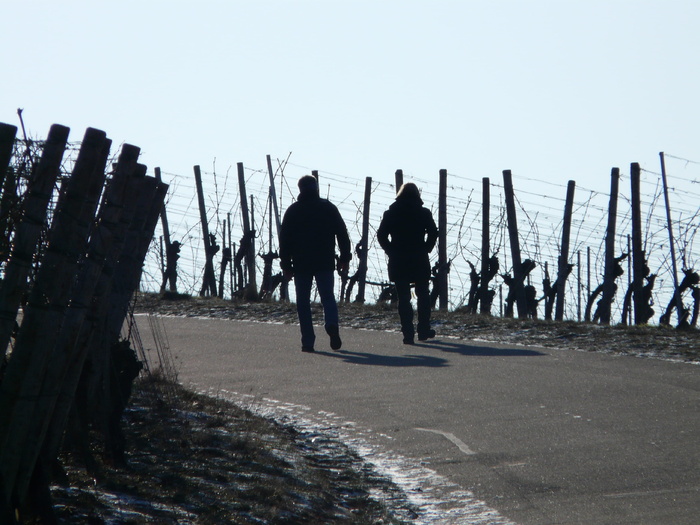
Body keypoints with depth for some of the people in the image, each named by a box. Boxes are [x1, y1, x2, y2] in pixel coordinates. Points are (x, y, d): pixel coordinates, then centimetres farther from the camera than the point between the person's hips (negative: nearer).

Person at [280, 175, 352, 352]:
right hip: (325, 262, 1)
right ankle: (332, 325, -22)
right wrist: (344, 258, 9)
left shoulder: (293, 211, 3)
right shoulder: (329, 208, 5)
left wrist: (286, 265, 6)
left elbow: (285, 239, 2)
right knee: (328, 296, 7)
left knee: (303, 301, 4)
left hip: (301, 264, -1)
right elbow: (342, 234, 4)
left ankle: (308, 341, -4)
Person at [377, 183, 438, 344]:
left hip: (398, 263, 1)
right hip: (420, 261, -1)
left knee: (403, 298, 2)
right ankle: (423, 330, 15)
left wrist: (391, 251, 7)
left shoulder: (390, 213, 3)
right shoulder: (424, 213, 0)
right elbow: (433, 232, -9)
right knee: (423, 296, 14)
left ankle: (408, 334, -5)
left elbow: (381, 235, -1)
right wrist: (425, 249, 2)